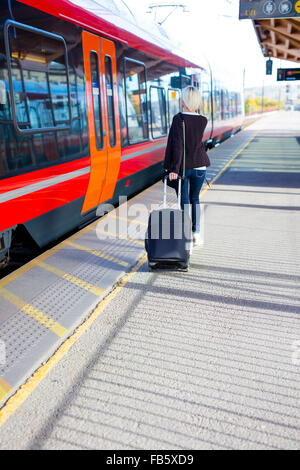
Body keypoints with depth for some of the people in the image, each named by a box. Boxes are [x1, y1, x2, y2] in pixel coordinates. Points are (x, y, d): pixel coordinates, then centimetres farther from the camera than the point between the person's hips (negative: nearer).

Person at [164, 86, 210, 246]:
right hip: (199, 166, 3)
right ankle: (196, 233, 20)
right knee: (195, 199, 18)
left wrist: (174, 168, -21)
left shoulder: (178, 119, -13)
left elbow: (178, 145, -20)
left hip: (182, 167, -3)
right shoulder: (203, 121, -1)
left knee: (184, 200, 7)